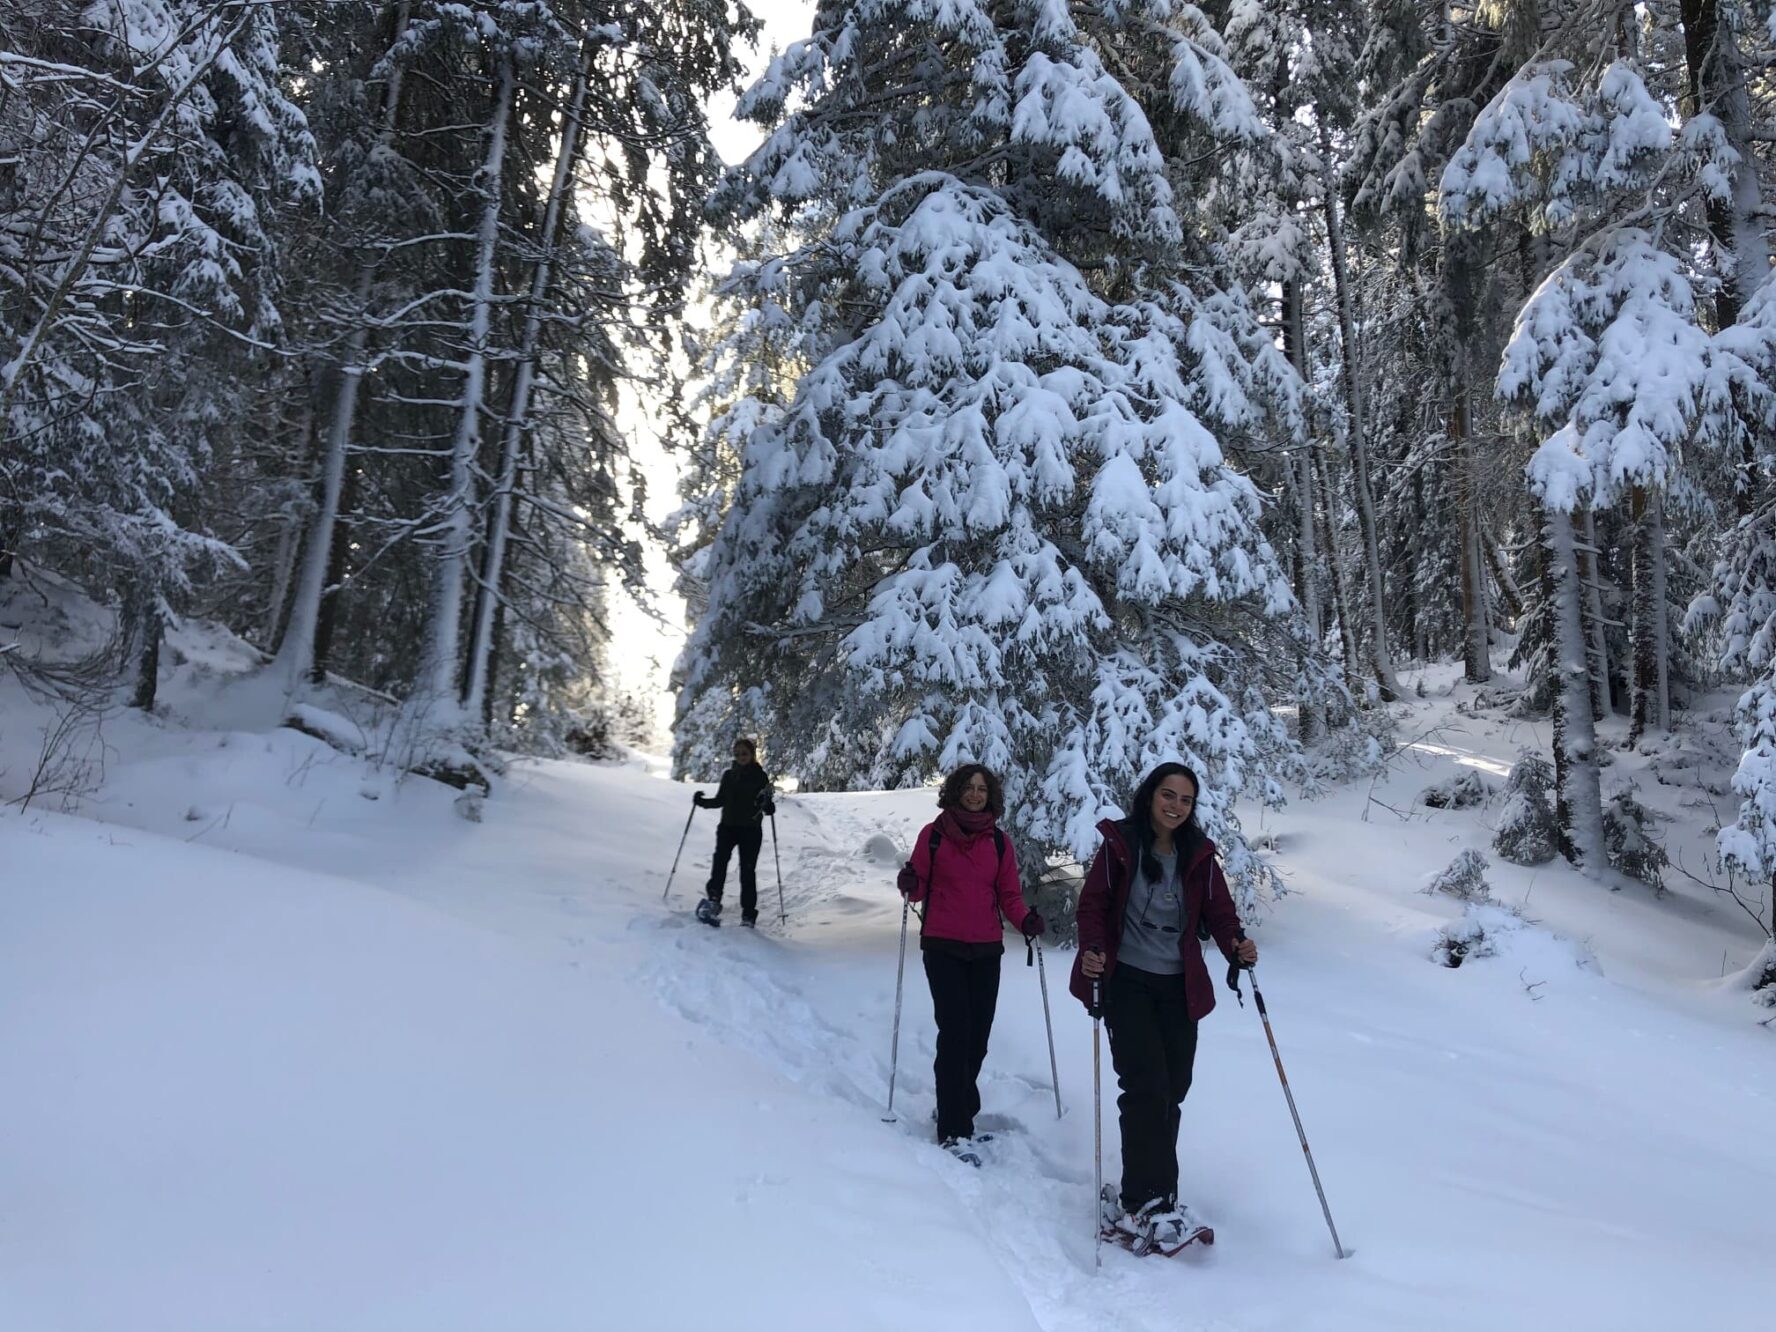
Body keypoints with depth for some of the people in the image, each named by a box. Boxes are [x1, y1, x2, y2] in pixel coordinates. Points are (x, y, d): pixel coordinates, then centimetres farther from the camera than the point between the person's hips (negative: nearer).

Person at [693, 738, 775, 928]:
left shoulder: (760, 777, 1)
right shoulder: (728, 775, 9)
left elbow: (767, 806, 1)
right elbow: (720, 800, 16)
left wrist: (769, 806, -22)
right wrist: (703, 802, -1)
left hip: (751, 830, -2)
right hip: (728, 826, 2)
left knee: (748, 871, -3)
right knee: (720, 859, -23)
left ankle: (748, 916, 3)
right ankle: (713, 901, -33)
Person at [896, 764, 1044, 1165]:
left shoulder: (999, 842, 7)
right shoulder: (934, 835, 1)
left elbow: (1009, 895, 8)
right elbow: (919, 888, 3)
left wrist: (1026, 920, -12)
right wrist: (910, 885, -20)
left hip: (987, 950, 3)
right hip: (943, 947, -3)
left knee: (977, 1035, 4)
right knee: (955, 1033, -10)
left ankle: (958, 1112, 25)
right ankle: (954, 1131, -5)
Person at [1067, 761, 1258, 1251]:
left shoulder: (1198, 854, 3)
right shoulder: (1120, 844, -6)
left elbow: (1218, 909, 2)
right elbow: (1093, 903, -5)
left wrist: (1237, 945, -18)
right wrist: (1092, 949, -21)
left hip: (1180, 988, 4)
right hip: (1127, 983, -4)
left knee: (1172, 1091, 8)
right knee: (1147, 1089, -11)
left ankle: (1141, 1194, 21)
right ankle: (1146, 1207, -6)